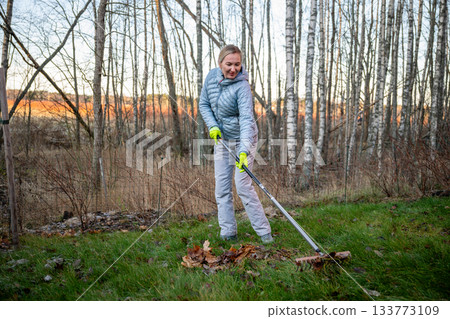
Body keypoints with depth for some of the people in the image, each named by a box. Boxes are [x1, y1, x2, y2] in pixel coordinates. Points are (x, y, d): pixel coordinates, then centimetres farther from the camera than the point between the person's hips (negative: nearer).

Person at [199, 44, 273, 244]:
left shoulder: (242, 86, -24)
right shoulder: (212, 76, -5)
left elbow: (246, 119, -35)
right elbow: (204, 104, 7)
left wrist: (244, 151, -47)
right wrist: (212, 125, -10)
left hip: (242, 138, -6)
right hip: (221, 138, 6)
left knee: (243, 185, -13)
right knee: (222, 186, 4)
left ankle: (264, 232, -2)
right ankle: (228, 233, 12)